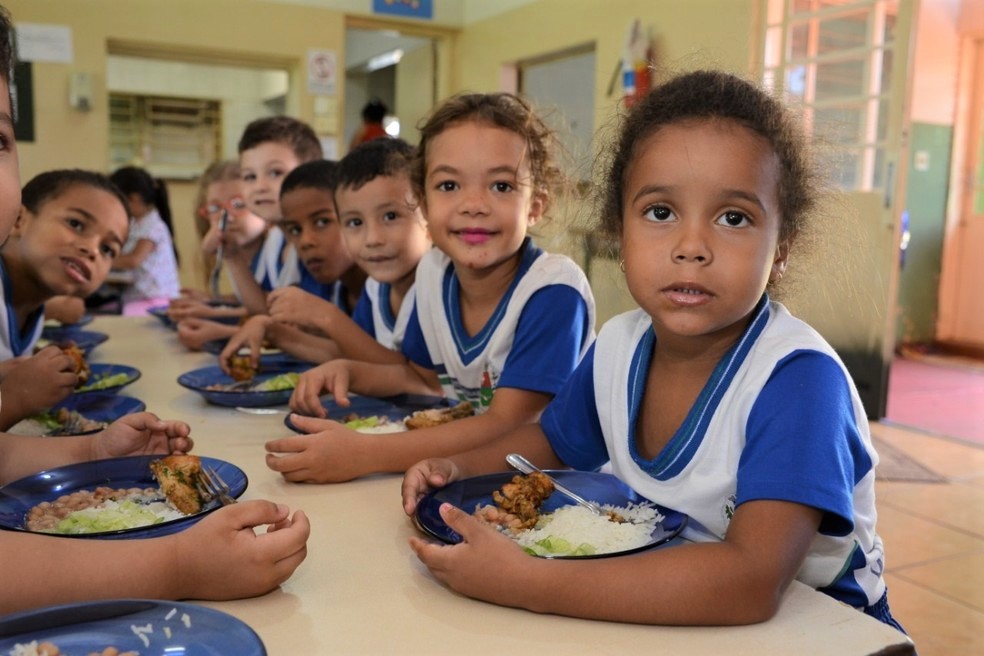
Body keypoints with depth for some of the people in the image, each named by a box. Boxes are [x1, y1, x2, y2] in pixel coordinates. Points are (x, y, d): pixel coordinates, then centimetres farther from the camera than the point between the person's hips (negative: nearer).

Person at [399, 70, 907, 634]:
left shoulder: (798, 376, -24)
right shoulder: (617, 346, -6)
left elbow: (751, 582, -34)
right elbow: (552, 440, 12)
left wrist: (524, 584, -36)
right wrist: (458, 469, -6)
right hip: (653, 608, 5)